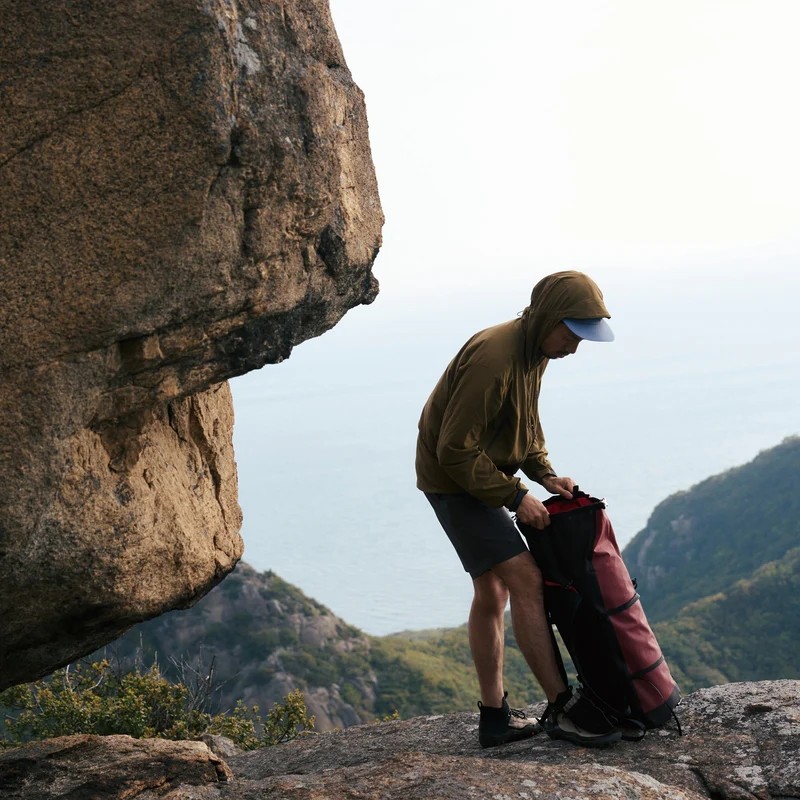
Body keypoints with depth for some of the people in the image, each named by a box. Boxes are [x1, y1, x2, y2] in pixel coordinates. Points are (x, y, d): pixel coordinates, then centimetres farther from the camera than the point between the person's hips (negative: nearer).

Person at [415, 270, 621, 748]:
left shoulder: (535, 351, 3)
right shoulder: (493, 359, -28)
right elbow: (455, 450, -26)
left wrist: (545, 474, 1)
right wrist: (514, 497, -22)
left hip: (482, 476, 10)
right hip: (455, 481, -10)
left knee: (492, 591, 11)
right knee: (525, 579, -13)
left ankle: (495, 717, 19)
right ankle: (562, 708, -8)